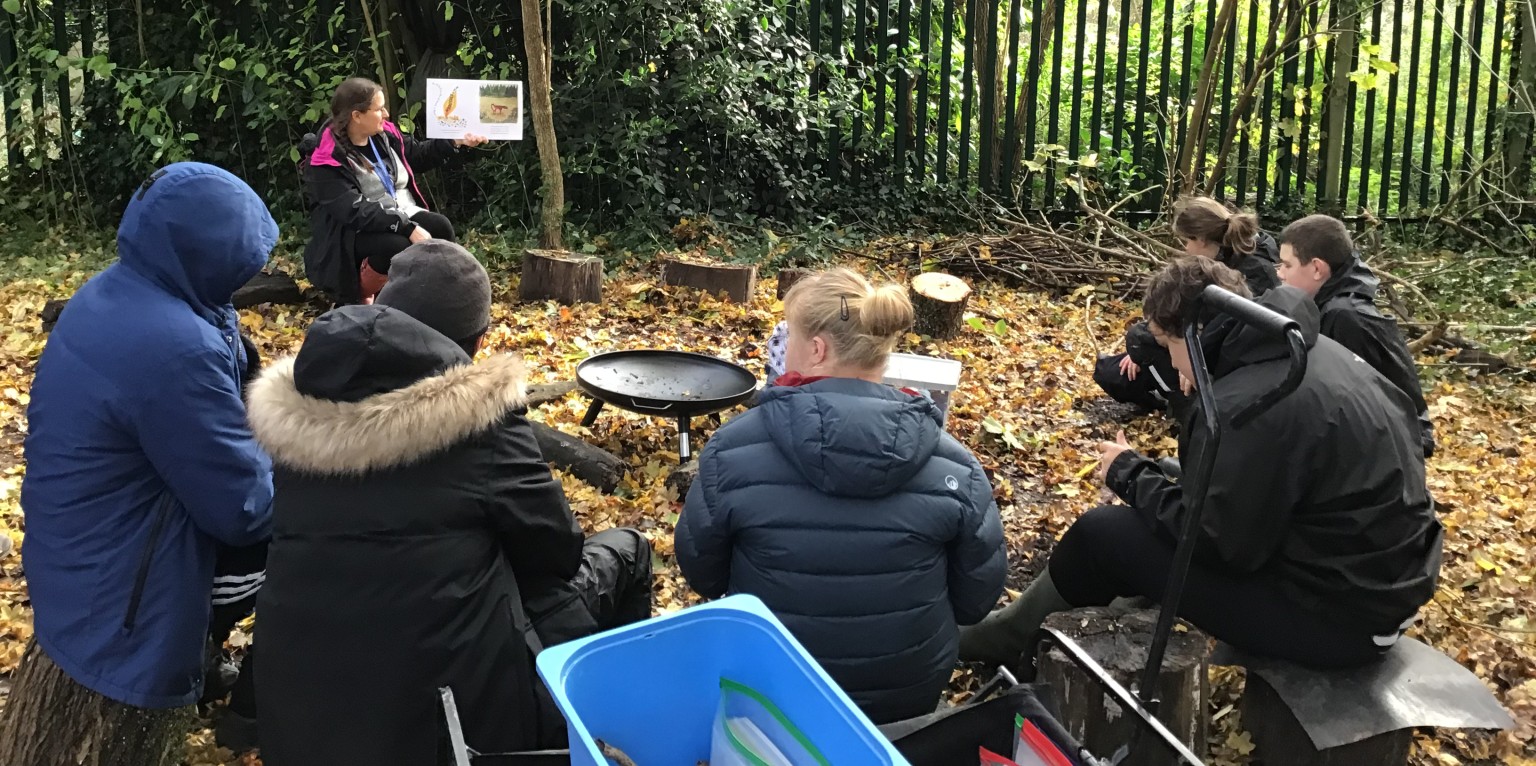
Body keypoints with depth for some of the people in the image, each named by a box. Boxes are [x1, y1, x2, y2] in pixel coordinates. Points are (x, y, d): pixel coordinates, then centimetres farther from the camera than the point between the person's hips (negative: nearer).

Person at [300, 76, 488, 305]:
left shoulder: (383, 134, 2)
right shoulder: (327, 160, -21)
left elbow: (418, 154, 23)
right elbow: (355, 212, -30)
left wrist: (457, 142, 12)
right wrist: (408, 228, -37)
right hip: (353, 233, -7)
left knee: (441, 228, -21)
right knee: (397, 246, -36)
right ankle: (359, 297, -8)